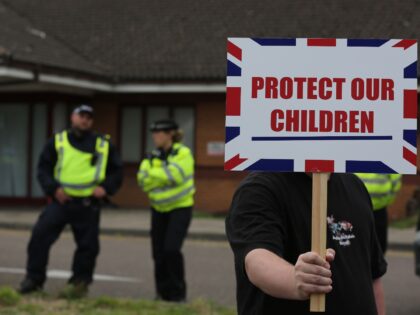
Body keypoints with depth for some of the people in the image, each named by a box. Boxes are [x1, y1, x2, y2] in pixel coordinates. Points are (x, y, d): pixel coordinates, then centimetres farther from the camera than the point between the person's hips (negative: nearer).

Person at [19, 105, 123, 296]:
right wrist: (53, 188, -9)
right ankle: (34, 278, -3)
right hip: (61, 201, 0)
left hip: (88, 206, 1)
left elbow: (117, 171, 12)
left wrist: (106, 187, -6)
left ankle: (80, 282, 21)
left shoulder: (103, 145, 7)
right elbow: (43, 168, 7)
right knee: (40, 236, -12)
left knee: (88, 245, 2)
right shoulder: (58, 141, 6)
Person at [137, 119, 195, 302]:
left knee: (171, 249, -17)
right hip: (159, 209, 5)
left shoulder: (183, 153, -10)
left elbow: (176, 175, -25)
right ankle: (163, 292, 17)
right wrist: (165, 175, -20)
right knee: (159, 252, 2)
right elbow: (144, 180, -8)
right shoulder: (152, 158, 4)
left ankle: (178, 293, -4)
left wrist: (154, 174, -15)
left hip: (180, 208, -5)